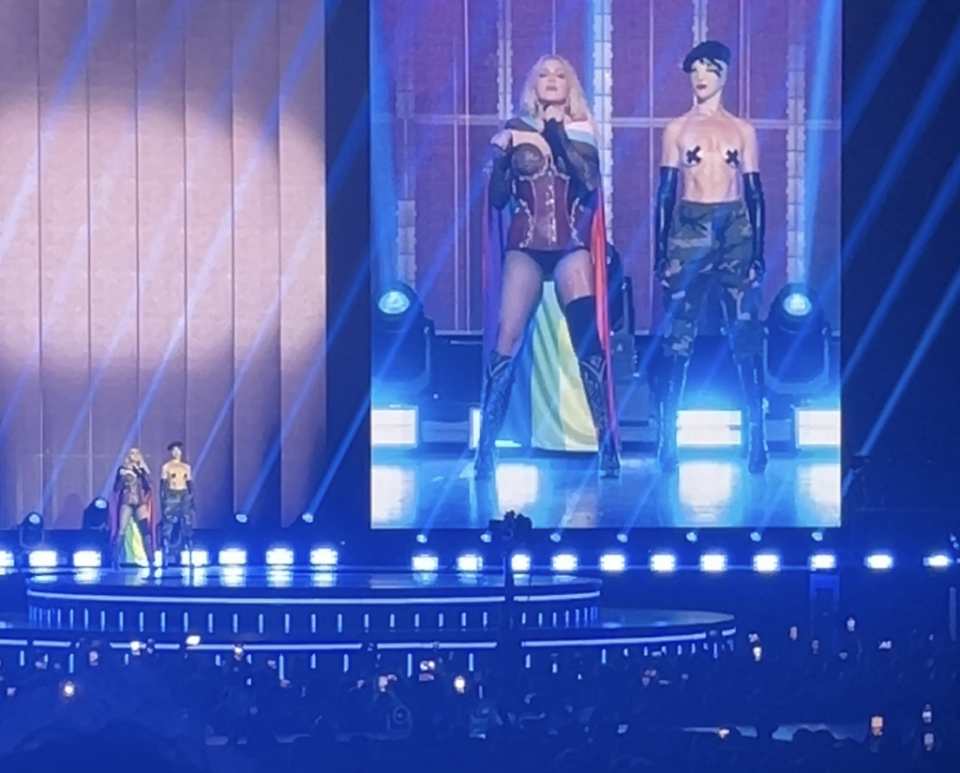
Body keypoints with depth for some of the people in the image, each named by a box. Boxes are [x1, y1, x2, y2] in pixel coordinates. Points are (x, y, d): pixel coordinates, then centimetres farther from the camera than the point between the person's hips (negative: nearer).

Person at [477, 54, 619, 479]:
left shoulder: (581, 133, 8)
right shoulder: (516, 130, 7)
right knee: (505, 344, -10)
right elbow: (497, 197, 6)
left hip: (571, 248, 0)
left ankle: (608, 449, -8)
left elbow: (590, 183, -8)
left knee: (589, 343, -10)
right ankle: (485, 452, -7)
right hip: (525, 248, 0)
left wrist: (558, 136, -12)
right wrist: (502, 156, -11)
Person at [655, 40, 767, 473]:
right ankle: (668, 440, 1)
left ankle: (757, 440, 0)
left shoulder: (743, 131, 9)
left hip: (736, 231, 0)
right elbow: (666, 192, 7)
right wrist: (661, 253, 0)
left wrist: (758, 254, 1)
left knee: (746, 339, -3)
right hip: (689, 231, 0)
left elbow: (754, 193, 8)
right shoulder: (677, 130, 8)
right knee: (677, 340, -3)